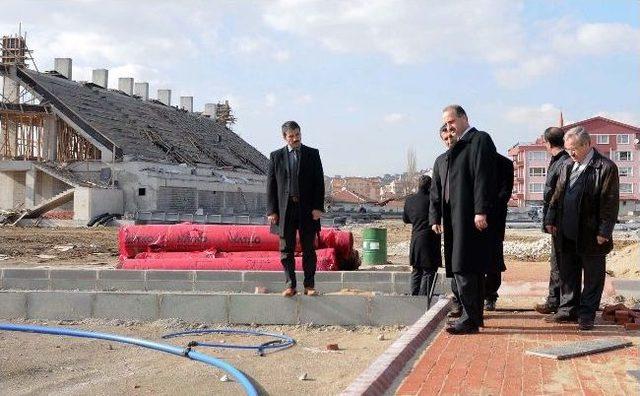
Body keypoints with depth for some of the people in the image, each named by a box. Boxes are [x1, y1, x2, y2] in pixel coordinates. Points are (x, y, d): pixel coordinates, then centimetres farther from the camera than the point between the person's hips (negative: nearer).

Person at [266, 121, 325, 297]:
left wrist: (318, 207, -6)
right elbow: (271, 185, 4)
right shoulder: (276, 156, 6)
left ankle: (309, 285, 12)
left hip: (308, 209, 0)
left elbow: (319, 182, 2)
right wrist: (271, 211, -3)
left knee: (309, 250, 5)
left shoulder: (313, 154, 5)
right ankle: (290, 285, 10)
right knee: (286, 250, 3)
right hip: (285, 209, 0)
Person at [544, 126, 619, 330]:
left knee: (593, 275, 6)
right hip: (568, 233, 6)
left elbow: (610, 202, -12)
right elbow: (557, 195, 16)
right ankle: (568, 309, 25)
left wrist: (604, 231, -14)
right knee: (568, 273, 14)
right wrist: (551, 220, 9)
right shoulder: (567, 166, 10)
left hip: (591, 235, -6)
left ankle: (587, 314, 15)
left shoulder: (606, 168, -10)